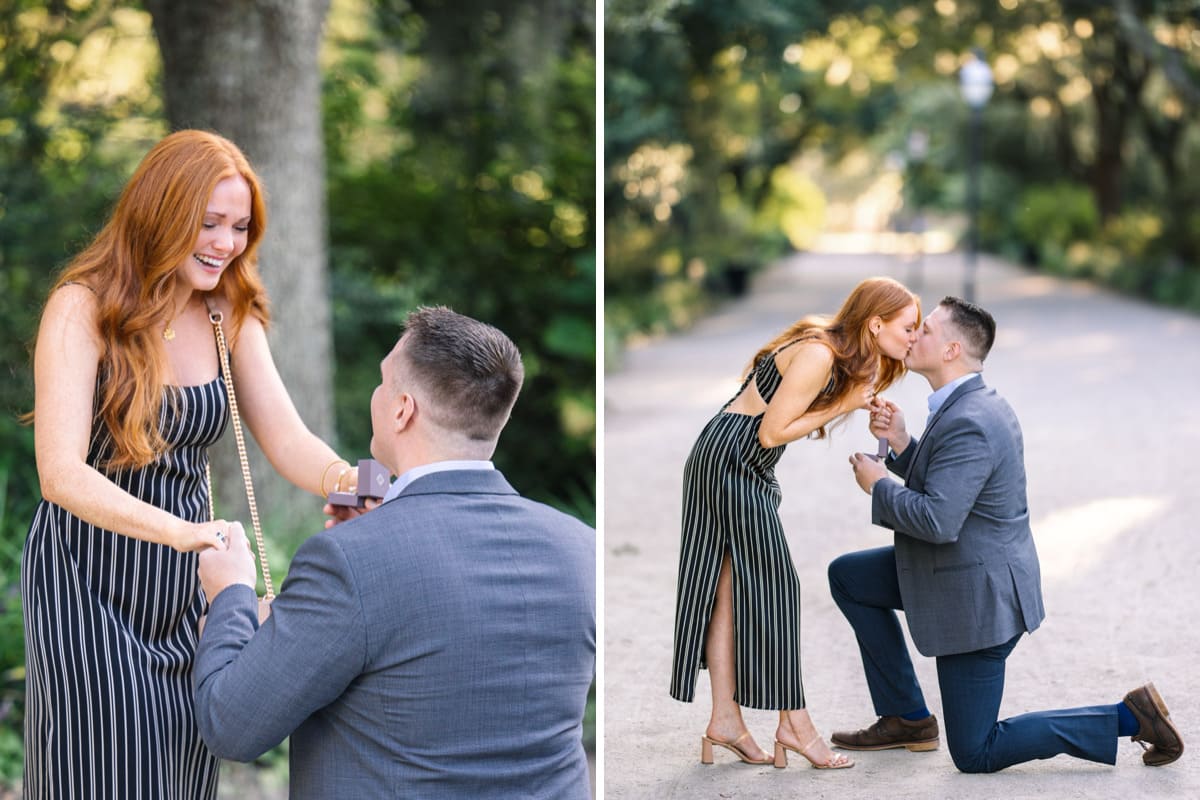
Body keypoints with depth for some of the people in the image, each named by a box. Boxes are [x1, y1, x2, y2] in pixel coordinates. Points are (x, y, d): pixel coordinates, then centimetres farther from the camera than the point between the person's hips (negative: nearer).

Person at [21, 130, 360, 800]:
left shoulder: (232, 317, 4)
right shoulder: (82, 310, -14)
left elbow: (288, 440, -2)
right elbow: (62, 473, -23)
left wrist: (347, 480, -26)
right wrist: (177, 530, -39)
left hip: (184, 592, 5)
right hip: (88, 581, -5)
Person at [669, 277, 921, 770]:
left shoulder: (847, 358, 9)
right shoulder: (818, 355, -21)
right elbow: (773, 432, -20)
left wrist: (857, 403, -6)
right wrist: (842, 406, -14)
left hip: (746, 468, 10)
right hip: (733, 458, -10)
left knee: (728, 587, 7)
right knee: (770, 586, -5)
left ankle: (725, 720, 9)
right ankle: (794, 724, 1)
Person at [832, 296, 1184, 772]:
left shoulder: (968, 424, -27)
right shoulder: (977, 404, 5)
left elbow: (936, 521, -31)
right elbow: (938, 486, 14)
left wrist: (877, 485, -15)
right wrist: (900, 443, -2)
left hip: (977, 598, -10)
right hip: (962, 573, 10)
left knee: (975, 755, 1)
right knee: (846, 577, 16)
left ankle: (1128, 717, 1)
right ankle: (907, 719, 19)